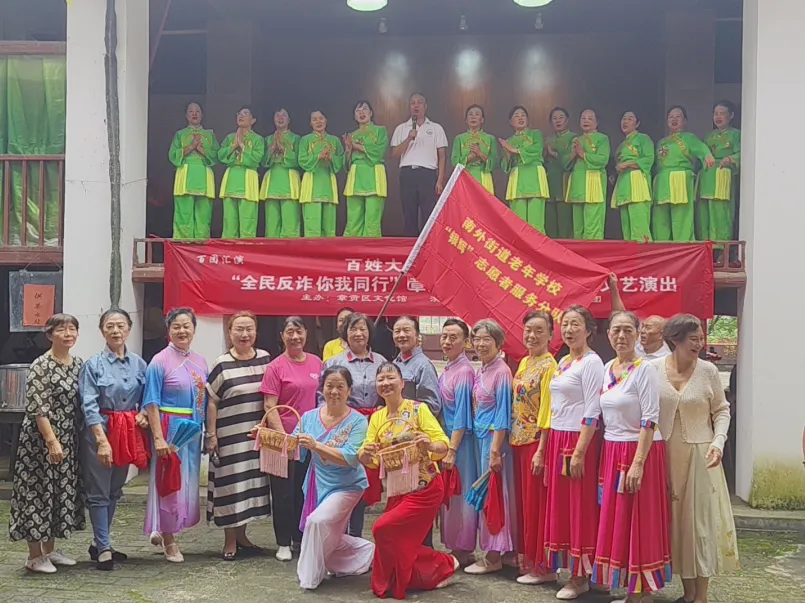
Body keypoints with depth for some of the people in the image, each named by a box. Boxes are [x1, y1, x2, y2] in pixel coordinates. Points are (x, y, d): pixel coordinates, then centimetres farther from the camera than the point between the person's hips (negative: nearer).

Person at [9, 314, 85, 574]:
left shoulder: (78, 364, 8)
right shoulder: (40, 366, -13)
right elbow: (36, 408, -18)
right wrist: (52, 441, -22)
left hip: (68, 440, 8)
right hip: (41, 439, -8)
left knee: (62, 491, 12)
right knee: (38, 492, -1)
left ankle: (50, 549, 25)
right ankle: (35, 555, 8)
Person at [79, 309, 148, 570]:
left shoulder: (138, 363, 5)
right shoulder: (93, 364, -8)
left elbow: (146, 398, 16)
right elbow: (89, 406, -13)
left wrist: (144, 414, -7)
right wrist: (102, 441, -22)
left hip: (129, 432, 5)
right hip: (99, 430, -5)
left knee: (115, 491, 13)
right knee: (99, 492, -1)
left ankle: (99, 544, 27)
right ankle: (103, 550, 6)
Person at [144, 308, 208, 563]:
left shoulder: (200, 361, 9)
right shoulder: (160, 361, -8)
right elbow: (151, 403, -12)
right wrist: (158, 437, -19)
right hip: (170, 428, -6)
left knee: (189, 482, 12)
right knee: (169, 482, 1)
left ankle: (161, 531, 30)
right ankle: (169, 540, 14)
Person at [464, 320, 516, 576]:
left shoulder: (501, 372, -13)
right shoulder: (480, 372, 12)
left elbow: (503, 414, -16)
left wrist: (495, 450, -18)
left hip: (494, 437, -9)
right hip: (479, 436, 9)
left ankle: (494, 556, 5)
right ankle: (490, 551, 21)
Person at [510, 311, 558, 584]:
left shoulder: (549, 366, -11)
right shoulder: (523, 363, 13)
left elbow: (548, 411, -16)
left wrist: (541, 450, -19)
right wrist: (513, 440, 10)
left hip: (538, 441, -8)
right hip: (519, 440, 8)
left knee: (537, 502, -2)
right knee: (523, 500, 12)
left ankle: (544, 567, 7)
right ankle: (529, 560, 22)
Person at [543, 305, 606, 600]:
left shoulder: (592, 363, -11)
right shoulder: (563, 362, 14)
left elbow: (592, 412, -16)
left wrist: (579, 452, -19)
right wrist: (550, 448, 14)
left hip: (579, 440, -8)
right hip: (557, 438, 8)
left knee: (579, 507, -1)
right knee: (560, 504, 11)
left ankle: (581, 576, 7)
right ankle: (568, 565, 20)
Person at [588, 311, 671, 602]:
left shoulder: (645, 370, -11)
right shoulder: (608, 368, 9)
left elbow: (650, 420, -16)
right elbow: (596, 414, 12)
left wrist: (638, 462, -22)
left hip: (639, 451, -7)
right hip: (612, 452, 7)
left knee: (639, 524, -1)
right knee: (616, 522, 10)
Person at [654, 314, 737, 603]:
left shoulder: (708, 371, -3)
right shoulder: (653, 369, -4)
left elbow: (721, 410, 3)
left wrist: (718, 442, -12)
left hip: (699, 455, -1)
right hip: (664, 455, 1)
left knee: (700, 519, 1)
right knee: (673, 521, 7)